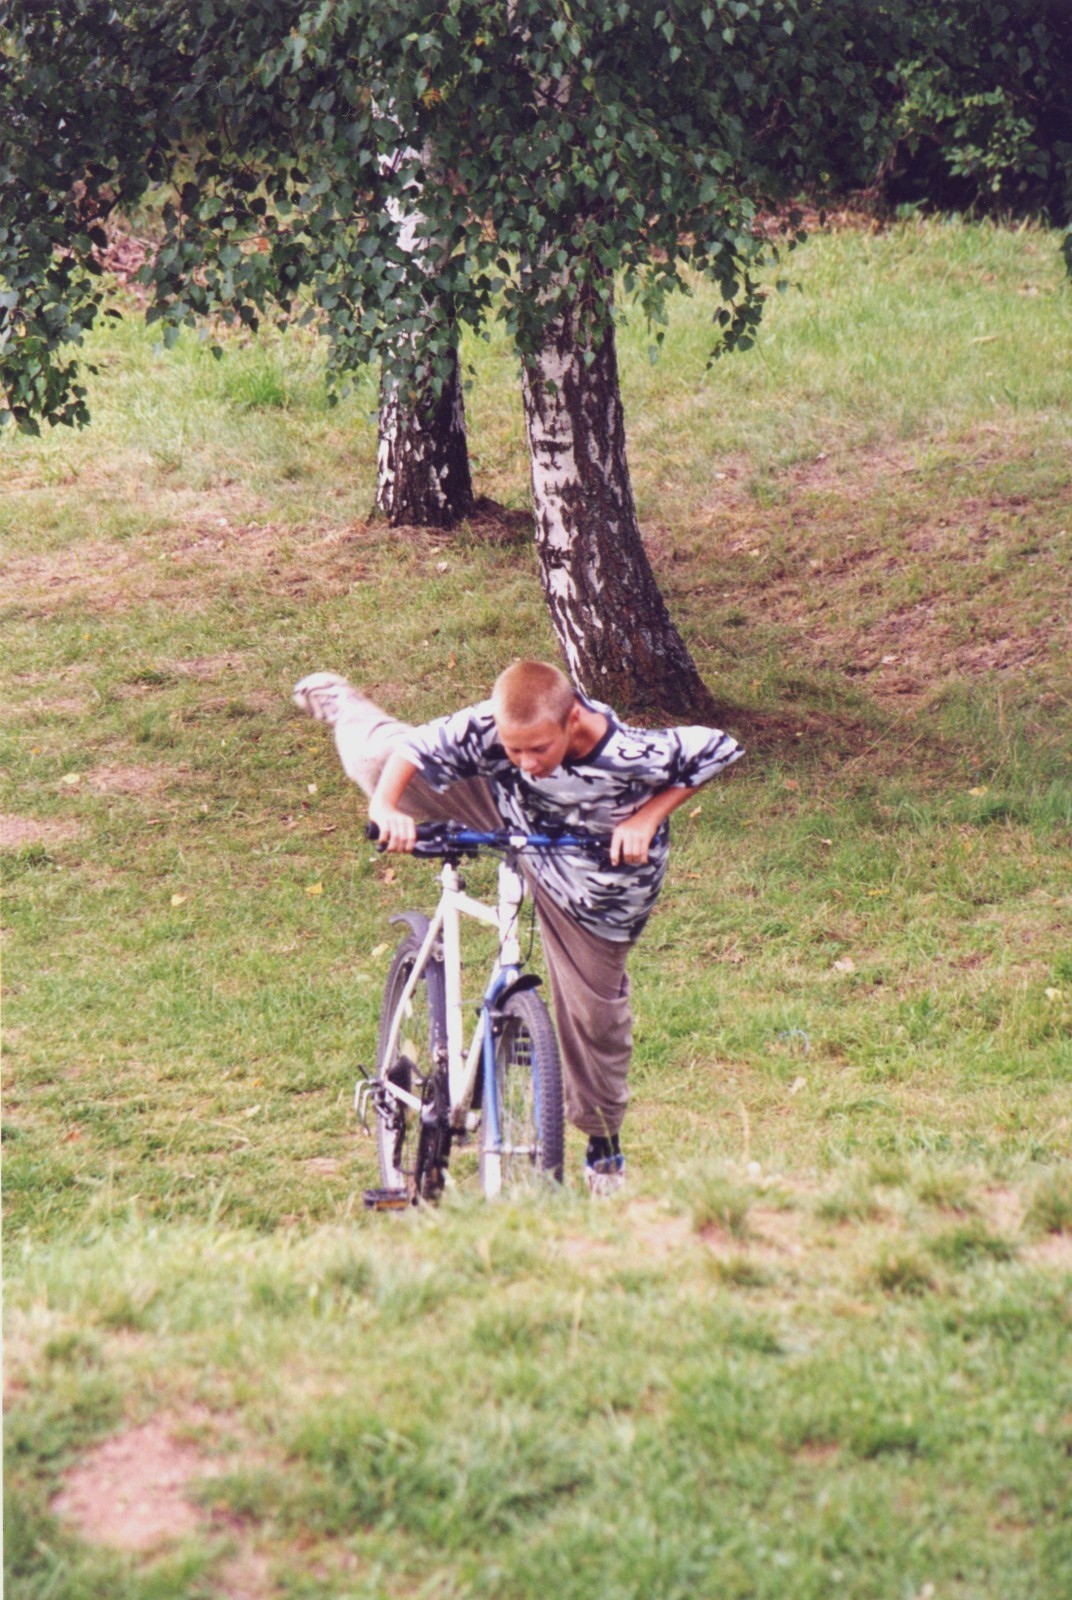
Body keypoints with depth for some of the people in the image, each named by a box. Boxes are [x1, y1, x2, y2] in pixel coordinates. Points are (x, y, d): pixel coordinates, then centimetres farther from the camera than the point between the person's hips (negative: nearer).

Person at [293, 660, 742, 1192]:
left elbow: (721, 749, -27)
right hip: (513, 820, 3)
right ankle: (340, 703, 48)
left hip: (590, 884, -3)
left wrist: (648, 817, -32)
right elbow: (413, 748, -24)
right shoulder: (489, 728, -37)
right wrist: (386, 807, -41)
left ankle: (604, 1150, 33)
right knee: (380, 758, 8)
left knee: (595, 1013, 8)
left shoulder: (632, 755, -42)